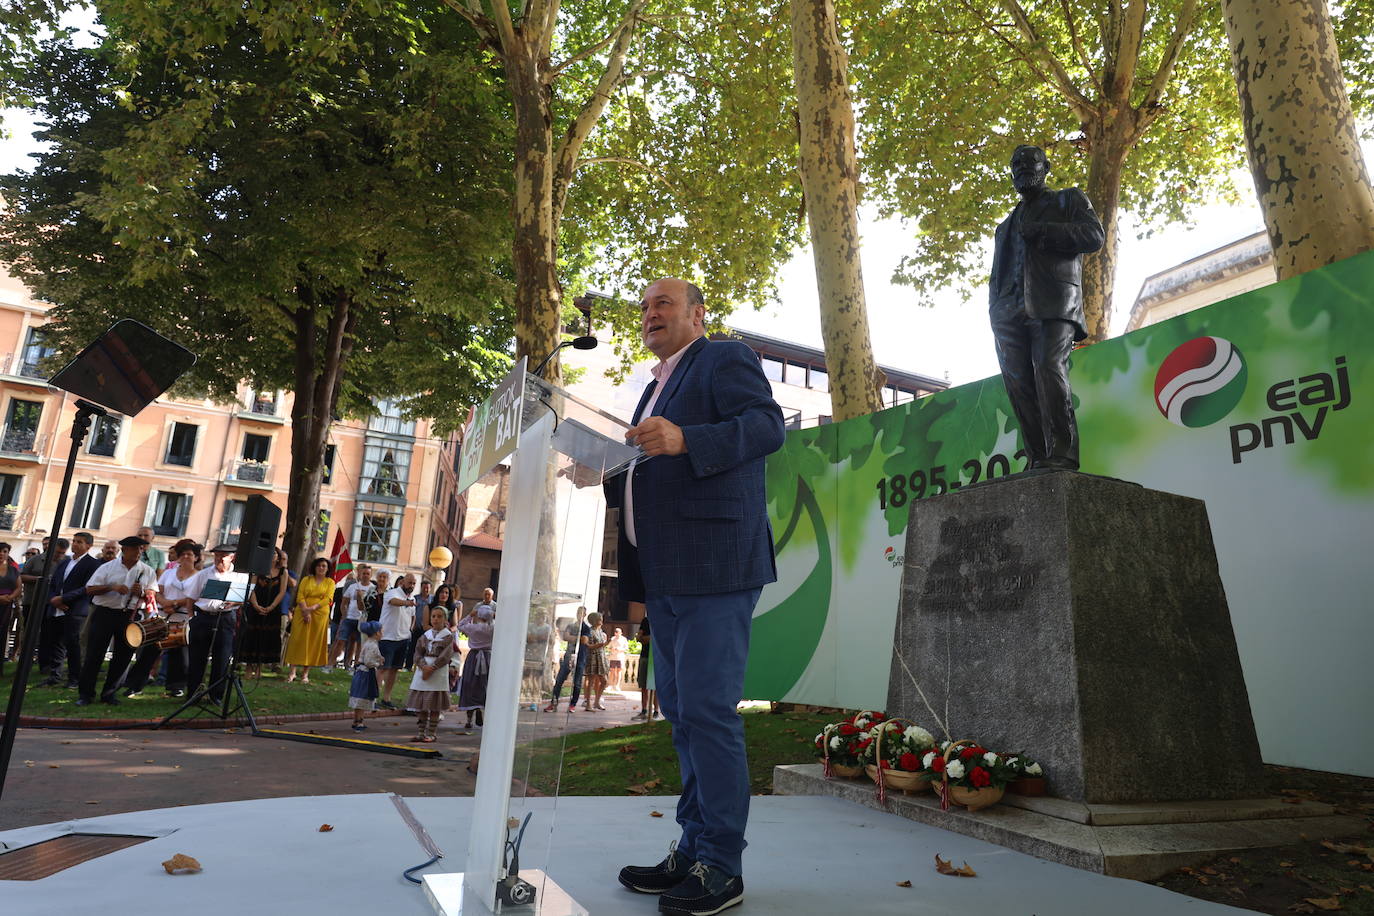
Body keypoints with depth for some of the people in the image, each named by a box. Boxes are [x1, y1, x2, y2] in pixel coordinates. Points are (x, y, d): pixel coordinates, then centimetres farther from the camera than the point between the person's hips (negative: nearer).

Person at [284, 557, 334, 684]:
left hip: (320, 615, 0)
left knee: (314, 643, 0)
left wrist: (312, 608, -17)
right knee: (298, 640, -4)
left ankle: (305, 673, 7)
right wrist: (305, 610, -15)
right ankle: (293, 672, -1)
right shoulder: (306, 580, 11)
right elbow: (300, 596, 0)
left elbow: (328, 599, -5)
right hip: (302, 613, 1)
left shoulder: (330, 582, 7)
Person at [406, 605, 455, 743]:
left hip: (439, 671, -4)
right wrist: (424, 666, -16)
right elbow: (418, 654, 2)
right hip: (423, 669, 4)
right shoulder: (425, 635, 10)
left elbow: (445, 656, -10)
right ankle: (420, 732, 16)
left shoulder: (448, 636, -1)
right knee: (419, 703, 6)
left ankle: (430, 734, 7)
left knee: (434, 705, -1)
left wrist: (432, 668, -17)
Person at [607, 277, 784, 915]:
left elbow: (767, 424, -17)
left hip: (713, 564, -9)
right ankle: (693, 850, 23)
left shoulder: (725, 359, 0)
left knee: (707, 710, -8)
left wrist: (684, 440, -30)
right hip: (666, 574, 10)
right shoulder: (658, 387, 26)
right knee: (681, 712, 12)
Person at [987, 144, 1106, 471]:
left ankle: (1062, 455, -24)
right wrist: (995, 314, 12)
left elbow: (1094, 236, 3)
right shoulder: (1007, 225, 34)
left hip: (1053, 307, -5)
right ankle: (1038, 459, -9)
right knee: (1019, 384, -8)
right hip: (1010, 314, 5)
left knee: (1049, 371, -22)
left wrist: (1040, 232, -4)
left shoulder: (1069, 199, 20)